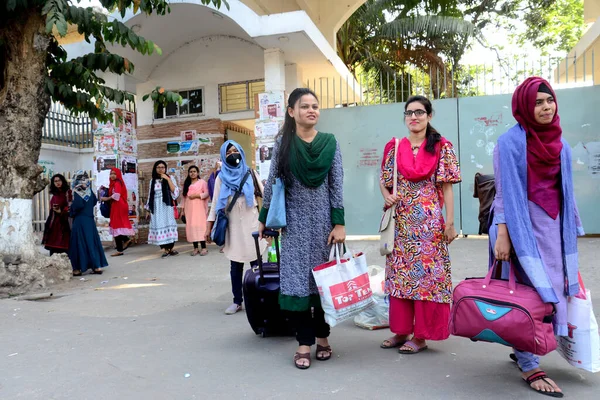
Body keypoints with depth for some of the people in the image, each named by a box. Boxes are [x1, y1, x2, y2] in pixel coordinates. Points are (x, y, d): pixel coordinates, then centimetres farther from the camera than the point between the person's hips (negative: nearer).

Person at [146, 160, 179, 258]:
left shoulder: (170, 178, 6)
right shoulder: (152, 181, 13)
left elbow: (175, 192, -7)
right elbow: (150, 195, 14)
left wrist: (168, 179, -11)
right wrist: (148, 208, 10)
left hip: (166, 206, -2)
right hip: (156, 208, 2)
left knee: (168, 224, -6)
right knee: (159, 226, -4)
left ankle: (170, 248, 0)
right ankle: (165, 249, -2)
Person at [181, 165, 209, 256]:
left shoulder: (202, 182, 4)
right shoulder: (186, 184, 18)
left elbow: (207, 194, -3)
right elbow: (184, 197, 17)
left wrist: (196, 195, -15)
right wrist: (183, 209, 12)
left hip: (199, 208, -5)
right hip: (189, 209, 5)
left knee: (200, 226, -12)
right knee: (191, 227, -1)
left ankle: (204, 248, -11)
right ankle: (195, 248, 2)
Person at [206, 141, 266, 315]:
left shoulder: (250, 173, 7)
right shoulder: (221, 177, 7)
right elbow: (215, 203, 7)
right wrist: (209, 226, 2)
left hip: (251, 222, 0)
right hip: (233, 225, 1)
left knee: (256, 263, -2)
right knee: (236, 266, 3)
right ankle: (237, 301, 12)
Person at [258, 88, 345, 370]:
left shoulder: (330, 142, 2)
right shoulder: (283, 143, 1)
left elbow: (337, 186, -1)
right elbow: (271, 183, 5)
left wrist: (339, 223, -7)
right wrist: (264, 218, 6)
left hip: (323, 219, 1)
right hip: (294, 220, 0)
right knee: (296, 279, -2)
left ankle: (322, 336, 23)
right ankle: (304, 342, 9)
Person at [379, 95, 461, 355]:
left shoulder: (441, 147, 0)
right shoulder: (394, 147, 7)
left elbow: (447, 187, -3)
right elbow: (384, 182, 12)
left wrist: (450, 222, -7)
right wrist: (387, 196, -9)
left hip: (429, 221, -3)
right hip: (401, 221, 4)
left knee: (427, 273, 0)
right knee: (399, 273, 8)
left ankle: (421, 335, 12)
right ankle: (401, 330, 21)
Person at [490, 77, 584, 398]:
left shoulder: (559, 144, 11)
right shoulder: (510, 142, -9)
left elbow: (565, 191, 15)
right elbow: (504, 192, -12)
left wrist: (572, 231, 14)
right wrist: (502, 235, -18)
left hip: (553, 227, 7)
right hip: (523, 226, -7)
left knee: (551, 289, 10)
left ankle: (522, 349, 26)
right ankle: (529, 367, 6)